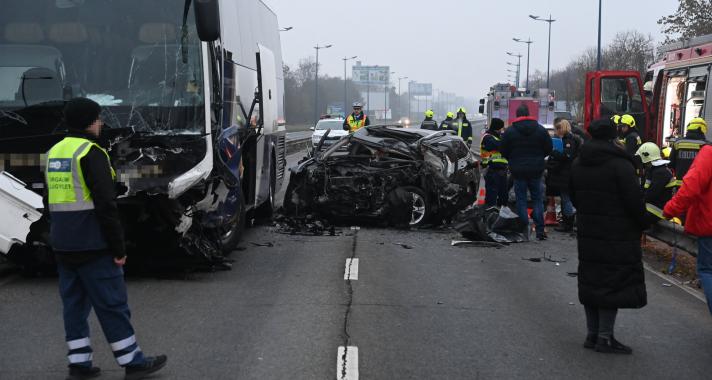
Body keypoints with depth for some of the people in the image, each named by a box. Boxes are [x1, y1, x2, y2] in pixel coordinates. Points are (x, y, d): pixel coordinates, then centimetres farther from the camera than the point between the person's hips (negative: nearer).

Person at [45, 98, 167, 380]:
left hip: (63, 247, 8)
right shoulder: (91, 153, -14)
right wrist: (118, 248, -14)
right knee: (112, 304, -1)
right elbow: (106, 205, -19)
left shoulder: (54, 153, 13)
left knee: (74, 303, 12)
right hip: (92, 247, -8)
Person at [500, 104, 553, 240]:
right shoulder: (540, 129, -1)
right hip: (536, 170, 1)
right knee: (538, 199, 8)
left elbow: (503, 151, -1)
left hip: (518, 170, -1)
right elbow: (549, 148, 4)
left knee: (521, 200, 5)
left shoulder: (510, 131, -5)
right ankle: (540, 230, 3)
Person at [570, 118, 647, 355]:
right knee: (614, 282, -1)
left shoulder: (578, 164, 8)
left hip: (587, 233, 7)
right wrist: (641, 225, 0)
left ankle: (592, 334, 17)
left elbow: (574, 198, 15)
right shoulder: (621, 165, -15)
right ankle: (605, 337, -1)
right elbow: (635, 202, -15)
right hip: (618, 235, -7)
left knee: (591, 280, 12)